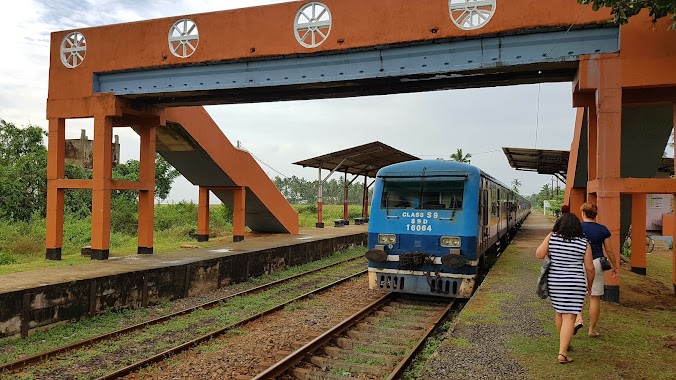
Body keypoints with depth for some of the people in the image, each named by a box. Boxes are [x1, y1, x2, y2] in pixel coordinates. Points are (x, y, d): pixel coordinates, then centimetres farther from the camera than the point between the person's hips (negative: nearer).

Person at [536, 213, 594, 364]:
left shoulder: (552, 237, -5)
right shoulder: (584, 243, -4)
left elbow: (539, 254, -6)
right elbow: (590, 268, -2)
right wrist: (590, 284, 14)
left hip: (554, 282, 2)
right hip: (574, 285, -2)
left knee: (559, 311, 23)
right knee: (569, 317, -2)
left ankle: (565, 343, 37)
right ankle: (562, 354, -8)